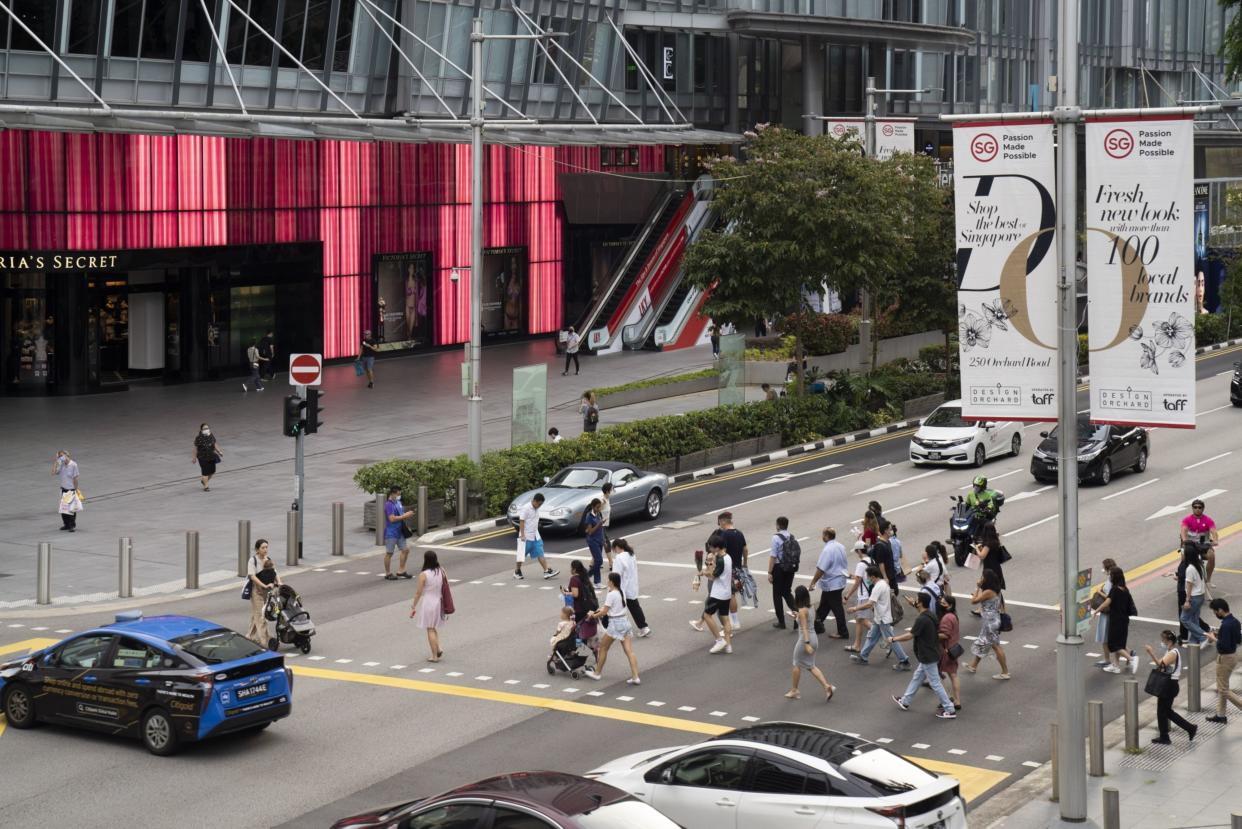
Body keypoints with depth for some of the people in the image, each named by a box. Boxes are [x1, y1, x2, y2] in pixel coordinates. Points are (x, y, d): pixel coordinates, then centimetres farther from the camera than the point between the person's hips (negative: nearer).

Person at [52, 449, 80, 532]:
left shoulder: (73, 465, -13)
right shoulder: (61, 465, 2)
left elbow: (75, 478, -10)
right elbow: (53, 472, -10)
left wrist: (76, 490, -9)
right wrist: (56, 461, -11)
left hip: (71, 490, -5)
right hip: (63, 489, 5)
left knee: (71, 509, -1)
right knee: (63, 508, 9)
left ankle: (73, 526, 8)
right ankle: (66, 524, 22)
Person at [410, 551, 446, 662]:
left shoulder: (423, 575, -17)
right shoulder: (441, 572, -3)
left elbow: (418, 593, -12)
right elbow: (445, 589, 4)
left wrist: (413, 607, -2)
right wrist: (446, 606, 14)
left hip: (427, 603, -5)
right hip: (438, 602, 5)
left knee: (430, 630, 5)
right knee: (434, 628, 22)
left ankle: (435, 656, 7)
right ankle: (438, 650, 15)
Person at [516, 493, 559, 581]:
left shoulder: (536, 509, 9)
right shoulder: (526, 508, -14)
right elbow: (522, 521, -16)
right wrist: (522, 535, -20)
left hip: (535, 537, 7)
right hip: (526, 537, -7)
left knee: (540, 554, 1)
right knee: (522, 555, 4)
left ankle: (547, 571, -4)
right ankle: (517, 572, 17)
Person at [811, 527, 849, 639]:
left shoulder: (827, 550, -24)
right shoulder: (840, 547, 5)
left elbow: (820, 569, -24)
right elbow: (845, 564, 15)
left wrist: (813, 582, -15)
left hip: (831, 584, -9)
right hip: (840, 581, 9)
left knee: (836, 608, 0)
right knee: (823, 605, 21)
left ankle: (842, 633, 7)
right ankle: (817, 625, 32)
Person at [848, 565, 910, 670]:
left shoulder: (878, 587, -23)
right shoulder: (884, 583, 8)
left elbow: (870, 604, -30)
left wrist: (855, 608, -23)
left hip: (884, 620, -10)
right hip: (879, 618, 10)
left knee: (891, 640, -3)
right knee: (871, 637, 17)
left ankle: (904, 662, 2)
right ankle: (862, 657, 26)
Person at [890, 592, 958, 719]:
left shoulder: (921, 620, -25)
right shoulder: (931, 615, 4)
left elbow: (910, 636, -21)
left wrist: (894, 639, -7)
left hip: (928, 657, -10)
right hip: (929, 655, 10)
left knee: (935, 684, 0)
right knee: (917, 678, 22)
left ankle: (950, 710, 6)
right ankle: (905, 701, 36)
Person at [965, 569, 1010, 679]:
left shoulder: (988, 592, -25)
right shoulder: (996, 590, 3)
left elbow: (973, 601, -18)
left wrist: (977, 588, -9)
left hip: (990, 622, -10)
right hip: (992, 620, 10)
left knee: (995, 646, -1)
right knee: (981, 643, 22)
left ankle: (1005, 672, 6)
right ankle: (973, 666, 38)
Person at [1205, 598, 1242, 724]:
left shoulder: (1225, 625, -27)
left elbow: (1223, 646, -29)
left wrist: (1214, 638, -13)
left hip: (1225, 658, -10)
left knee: (1224, 690, 3)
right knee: (1221, 688, 20)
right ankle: (1220, 715, 28)